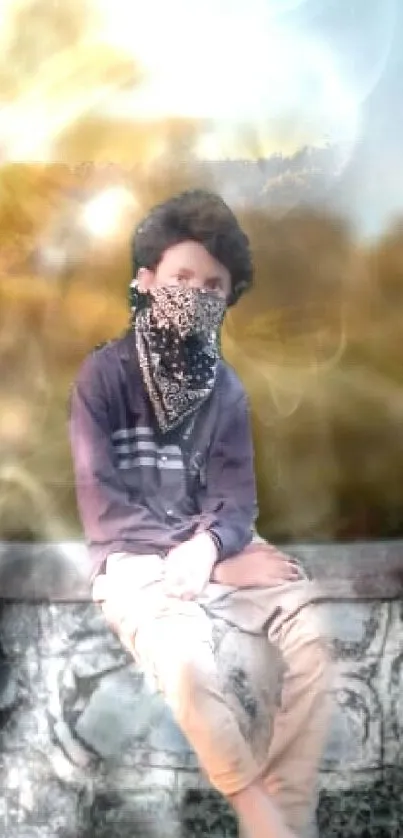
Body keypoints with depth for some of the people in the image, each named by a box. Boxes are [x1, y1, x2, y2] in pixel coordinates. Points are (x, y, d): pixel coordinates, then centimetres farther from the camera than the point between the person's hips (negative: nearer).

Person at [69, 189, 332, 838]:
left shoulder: (225, 386, 8)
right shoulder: (105, 375, -5)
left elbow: (237, 497, 2)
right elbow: (102, 509, -12)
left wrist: (208, 548, -24)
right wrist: (222, 562, -17)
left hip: (214, 548, 4)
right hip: (134, 559, -4)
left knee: (314, 630, -24)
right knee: (183, 661, -35)